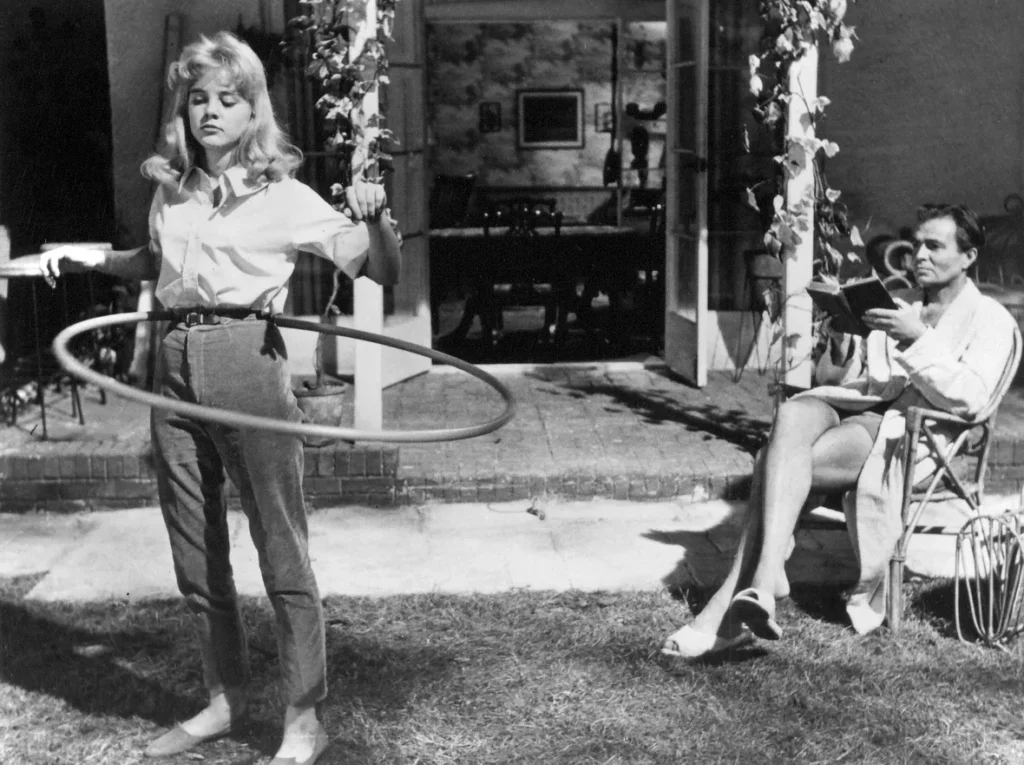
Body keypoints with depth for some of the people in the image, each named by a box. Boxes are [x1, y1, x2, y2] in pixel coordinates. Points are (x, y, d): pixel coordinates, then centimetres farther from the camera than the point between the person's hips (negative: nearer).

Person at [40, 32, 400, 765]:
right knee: (195, 553, 13)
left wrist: (375, 218, -26)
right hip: (175, 366, 6)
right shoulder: (170, 189, 12)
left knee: (282, 551, -2)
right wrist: (91, 256, 16)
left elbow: (383, 272, -6)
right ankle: (226, 697, 30)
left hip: (248, 364, -6)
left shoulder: (283, 196, -4)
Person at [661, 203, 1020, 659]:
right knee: (791, 415, -34)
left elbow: (969, 398, -8)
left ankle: (731, 605, -33)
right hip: (851, 404, 5)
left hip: (909, 432, -5)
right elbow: (830, 379, 23)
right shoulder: (892, 303, 29)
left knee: (777, 462, -31)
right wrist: (839, 343, 1)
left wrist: (918, 339, -14)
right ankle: (761, 586, -42)